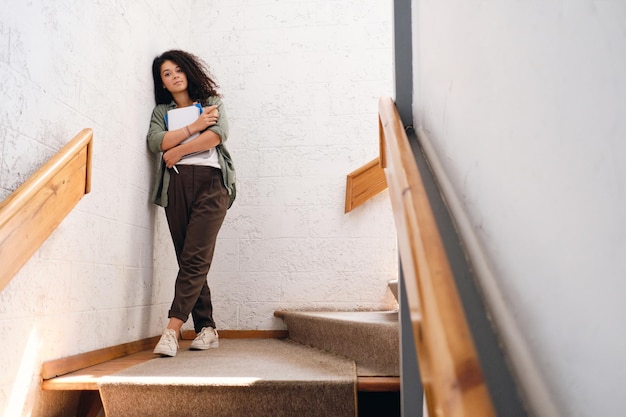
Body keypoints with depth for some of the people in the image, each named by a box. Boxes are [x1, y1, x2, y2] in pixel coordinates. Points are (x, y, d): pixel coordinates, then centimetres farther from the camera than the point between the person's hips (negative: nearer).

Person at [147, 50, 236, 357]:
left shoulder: (211, 102, 19)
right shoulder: (161, 111, 24)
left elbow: (219, 133, -3)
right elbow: (156, 142, 3)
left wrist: (178, 151, -2)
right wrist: (194, 127, -2)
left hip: (210, 182, -3)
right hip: (176, 185, 3)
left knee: (195, 258, -17)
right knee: (188, 260, -2)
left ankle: (172, 328, -23)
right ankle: (207, 329, 3)